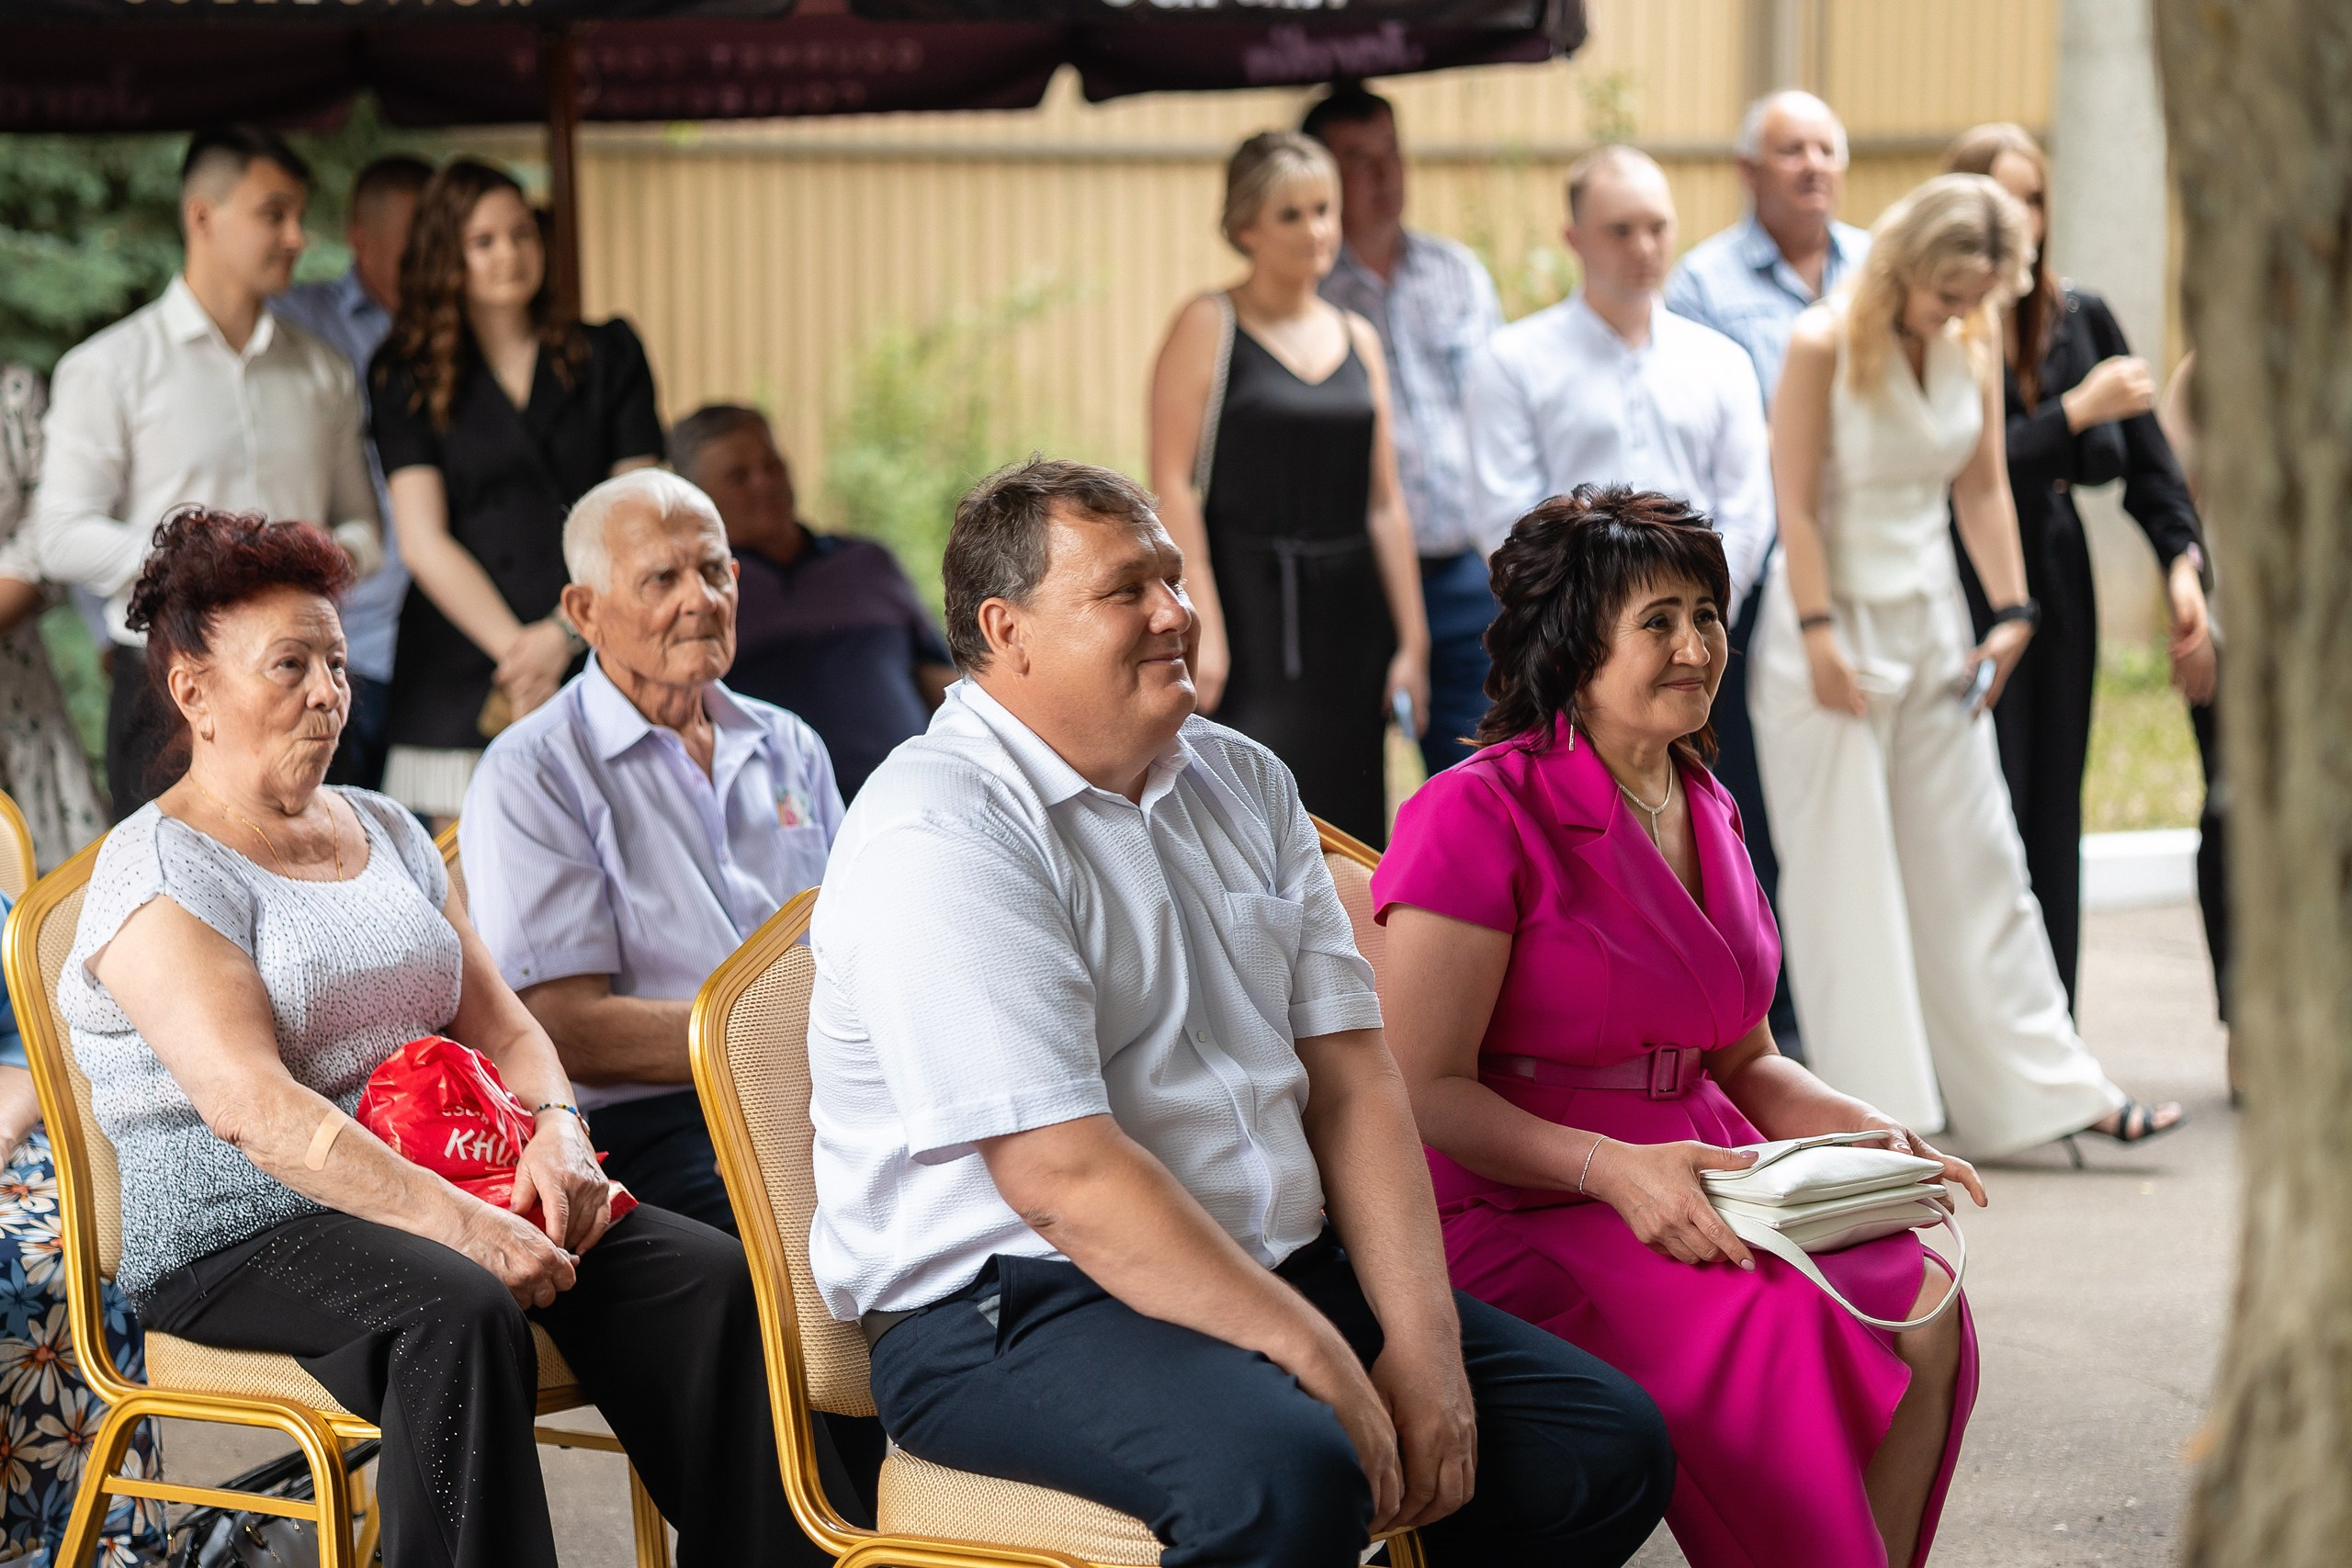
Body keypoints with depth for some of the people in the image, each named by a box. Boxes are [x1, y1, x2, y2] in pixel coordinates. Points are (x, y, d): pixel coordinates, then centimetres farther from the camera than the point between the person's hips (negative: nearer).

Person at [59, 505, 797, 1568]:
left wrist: (555, 1131, -8)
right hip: (243, 1235, -7)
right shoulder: (160, 871, -6)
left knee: (711, 1279, -16)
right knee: (460, 1316, -37)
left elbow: (500, 1025, 17)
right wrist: (463, 1228, -27)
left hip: (436, 1190, 7)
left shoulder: (386, 832, 19)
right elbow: (251, 1107, -19)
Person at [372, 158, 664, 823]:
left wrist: (569, 632, -7)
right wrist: (517, 647, -11)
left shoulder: (608, 356, 14)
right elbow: (424, 542, 0)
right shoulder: (408, 378, 9)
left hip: (595, 663, 1)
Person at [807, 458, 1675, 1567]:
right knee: (1289, 1478, -36)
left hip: (1282, 1262, 8)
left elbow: (1350, 1080, 7)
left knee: (1611, 1446, -4)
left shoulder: (1244, 786, 13)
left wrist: (1422, 1346, -7)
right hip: (1012, 1307, -8)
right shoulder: (941, 839, -13)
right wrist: (1319, 1364, -21)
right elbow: (1059, 1176, -21)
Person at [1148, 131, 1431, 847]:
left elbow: (1385, 505, 15)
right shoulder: (1208, 326, -1)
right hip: (1246, 600, -5)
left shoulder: (1358, 339, 15)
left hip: (1348, 612, 5)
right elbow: (1172, 484, -8)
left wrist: (1411, 640, 10)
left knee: (1348, 831, 2)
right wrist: (1201, 627, -16)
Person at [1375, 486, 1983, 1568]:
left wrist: (1869, 1132, 3)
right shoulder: (1475, 815, -9)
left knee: (1920, 1308, -20)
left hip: (1698, 1183, 7)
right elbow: (1420, 1093, -14)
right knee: (1783, 1327, -30)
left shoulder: (1705, 815, 16)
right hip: (1512, 1213, -7)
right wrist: (1614, 1169, -25)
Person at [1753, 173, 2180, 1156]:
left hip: (1932, 623, 5)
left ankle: (2043, 1091, 11)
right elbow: (1795, 503, -14)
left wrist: (2010, 614, 4)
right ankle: (1880, 1113, 5)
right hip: (1834, 620, -5)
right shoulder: (1823, 344, -14)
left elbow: (1983, 488, 9)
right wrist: (1820, 637, -17)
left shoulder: (1974, 346, 2)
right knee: (1849, 878, 0)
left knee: (1976, 862, 8)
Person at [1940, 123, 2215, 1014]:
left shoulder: (2081, 320, 8)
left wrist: (2184, 564, -9)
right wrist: (2078, 411, -18)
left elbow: (2145, 458, 5)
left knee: (2054, 819, 8)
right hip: (1964, 595, -6)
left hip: (2057, 588, 6)